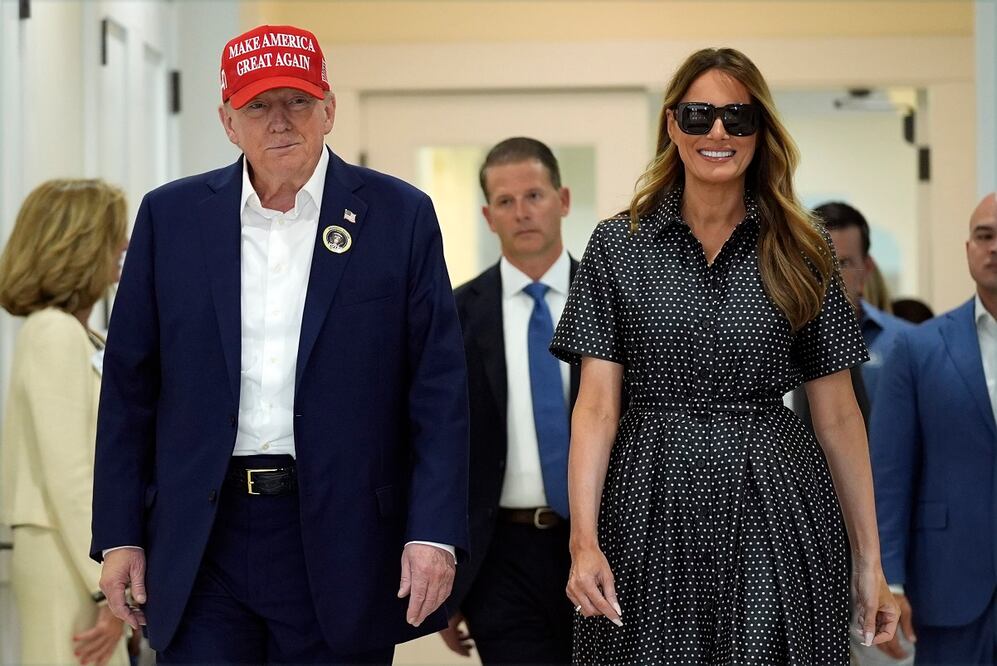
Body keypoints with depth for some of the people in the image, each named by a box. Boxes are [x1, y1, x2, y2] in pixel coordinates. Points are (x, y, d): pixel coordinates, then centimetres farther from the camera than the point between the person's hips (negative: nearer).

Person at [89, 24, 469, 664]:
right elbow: (130, 388, 8)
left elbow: (439, 390, -1)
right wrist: (119, 535, 3)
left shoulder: (400, 216, 2)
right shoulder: (170, 216, 7)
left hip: (340, 545, -1)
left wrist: (434, 534, -9)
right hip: (201, 543, 1)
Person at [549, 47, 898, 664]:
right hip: (652, 512, 0)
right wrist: (584, 539, -14)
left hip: (775, 515, 1)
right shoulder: (618, 244, 3)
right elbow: (597, 405, -2)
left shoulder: (801, 253, 5)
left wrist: (870, 562, 2)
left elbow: (838, 416, 6)